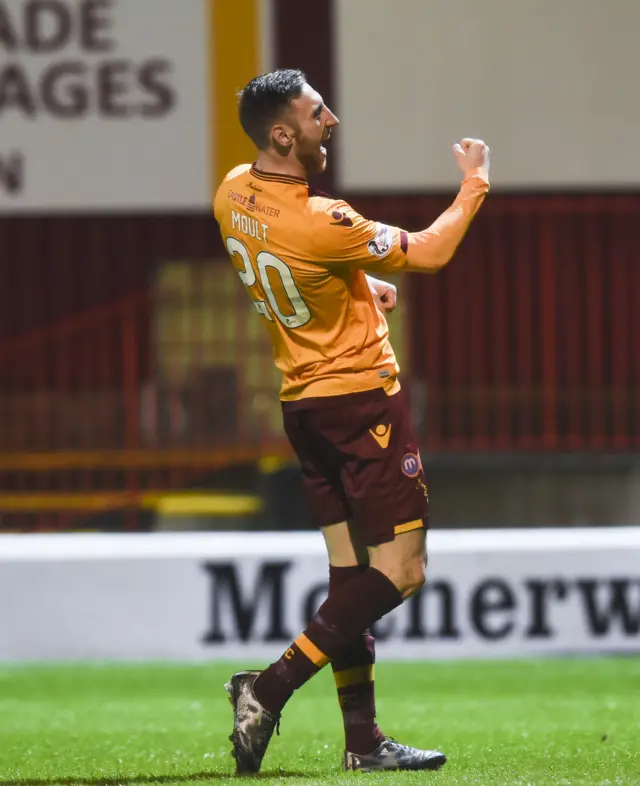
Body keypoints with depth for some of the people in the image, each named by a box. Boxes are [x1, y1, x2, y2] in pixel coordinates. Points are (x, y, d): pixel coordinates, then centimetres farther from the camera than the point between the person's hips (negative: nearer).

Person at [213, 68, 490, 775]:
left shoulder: (233, 194, 0)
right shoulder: (322, 224, -24)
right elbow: (429, 254, -11)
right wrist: (474, 186, 4)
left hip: (302, 400, 9)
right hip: (362, 399, -9)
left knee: (350, 570, 9)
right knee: (401, 569, -5)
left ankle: (362, 740, 8)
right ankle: (270, 687, -11)